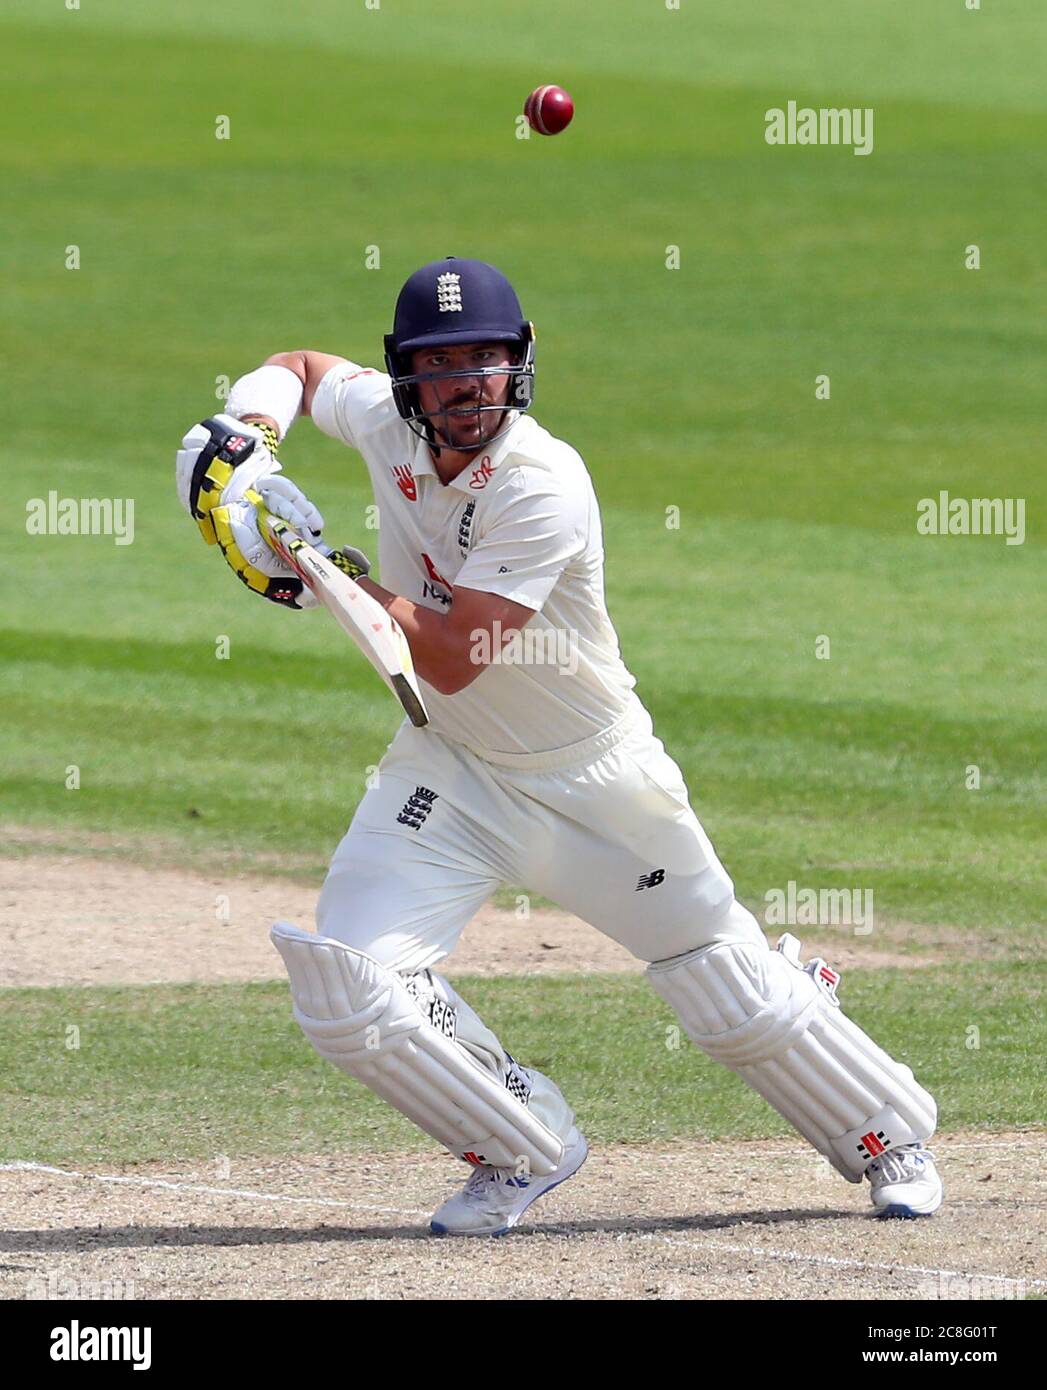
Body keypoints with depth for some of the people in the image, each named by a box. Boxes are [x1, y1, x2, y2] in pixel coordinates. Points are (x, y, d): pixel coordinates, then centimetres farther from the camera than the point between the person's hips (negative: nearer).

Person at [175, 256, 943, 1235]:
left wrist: (324, 565, -27)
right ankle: (521, 1147, 5)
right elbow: (300, 369, 15)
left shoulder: (543, 486, -27)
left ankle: (889, 1139, 31)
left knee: (733, 992, 5)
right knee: (344, 983, -16)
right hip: (452, 769, 4)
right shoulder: (383, 422, -9)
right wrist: (245, 436, -5)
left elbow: (452, 657, -29)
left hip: (595, 776, -4)